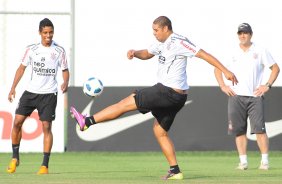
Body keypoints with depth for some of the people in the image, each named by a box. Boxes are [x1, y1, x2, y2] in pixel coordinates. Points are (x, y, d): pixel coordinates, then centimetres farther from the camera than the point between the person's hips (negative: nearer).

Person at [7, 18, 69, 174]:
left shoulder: (59, 51, 0)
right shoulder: (31, 49, 4)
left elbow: (65, 70, 6)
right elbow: (22, 68, 10)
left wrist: (65, 82, -15)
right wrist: (13, 88, 3)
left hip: (49, 94, -2)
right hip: (31, 91, 2)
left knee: (46, 127, -6)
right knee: (17, 122, -6)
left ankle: (45, 165, -1)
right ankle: (15, 158, 11)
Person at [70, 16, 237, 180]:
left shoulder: (178, 42, -14)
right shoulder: (162, 43, 15)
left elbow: (203, 54, -16)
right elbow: (147, 54, 31)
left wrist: (225, 71, -20)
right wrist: (135, 53, 7)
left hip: (169, 92, -10)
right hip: (176, 97, 10)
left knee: (127, 103, -5)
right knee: (160, 131, 16)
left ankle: (87, 122, -1)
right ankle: (175, 171, 12)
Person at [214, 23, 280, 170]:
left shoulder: (260, 51, 4)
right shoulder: (232, 53, 8)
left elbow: (275, 68, 9)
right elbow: (217, 68, 17)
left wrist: (267, 85, -2)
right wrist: (223, 86, 5)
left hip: (255, 96, -2)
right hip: (236, 96, 2)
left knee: (259, 129, -12)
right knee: (239, 130, 0)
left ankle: (265, 161, -8)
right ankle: (243, 162, 4)